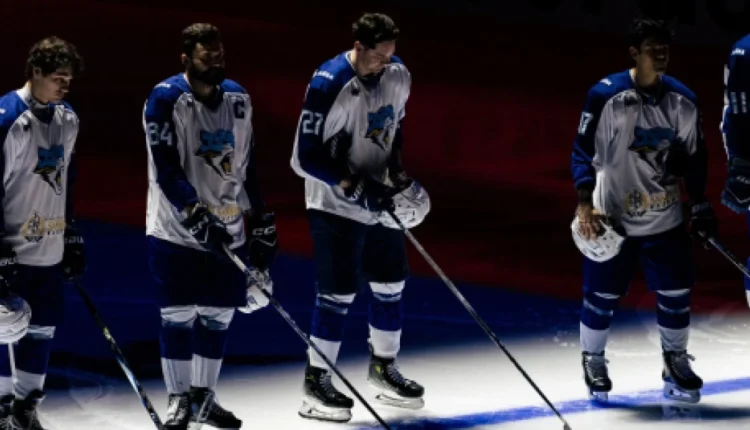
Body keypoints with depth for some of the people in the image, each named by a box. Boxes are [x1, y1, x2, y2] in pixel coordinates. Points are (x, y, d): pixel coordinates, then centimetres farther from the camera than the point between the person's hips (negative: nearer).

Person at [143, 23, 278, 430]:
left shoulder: (238, 99, 5)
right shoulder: (166, 99, -12)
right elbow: (166, 170, -17)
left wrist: (262, 221, 14)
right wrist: (197, 215, -26)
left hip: (229, 228, 5)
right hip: (177, 228, -5)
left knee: (217, 315, 9)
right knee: (178, 315, -2)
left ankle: (204, 396, 21)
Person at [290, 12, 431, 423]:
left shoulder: (398, 75, -4)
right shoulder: (328, 85, -24)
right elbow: (305, 158, -21)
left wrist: (397, 169, 0)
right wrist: (355, 186, -25)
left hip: (379, 201, 7)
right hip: (335, 204, -7)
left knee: (391, 284, 14)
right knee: (338, 292, -7)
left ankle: (383, 367, 31)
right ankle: (315, 382, 3)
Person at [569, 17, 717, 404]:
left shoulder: (683, 100, -1)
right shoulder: (606, 96, -15)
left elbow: (695, 157, 11)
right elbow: (583, 152, -11)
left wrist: (700, 205, 8)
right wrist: (585, 208, -17)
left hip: (665, 219, 4)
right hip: (613, 216, -4)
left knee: (676, 293, 5)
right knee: (602, 295, 4)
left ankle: (676, 363, 23)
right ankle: (593, 363, 25)